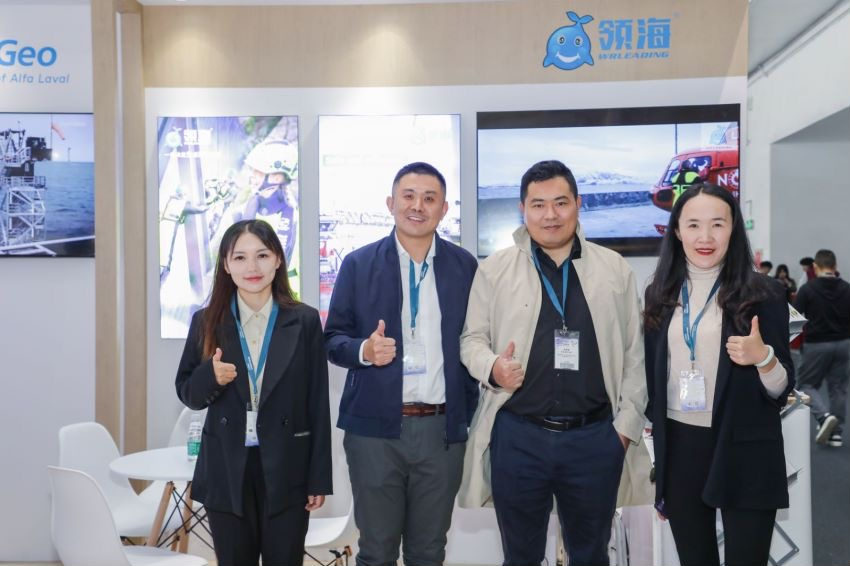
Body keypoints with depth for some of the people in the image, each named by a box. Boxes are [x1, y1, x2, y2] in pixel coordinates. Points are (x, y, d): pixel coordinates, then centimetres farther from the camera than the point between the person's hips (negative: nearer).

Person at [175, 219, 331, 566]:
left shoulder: (305, 321, -3)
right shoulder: (206, 322, 0)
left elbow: (317, 404, -2)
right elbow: (187, 394, 6)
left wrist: (319, 478, -3)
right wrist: (212, 376, -17)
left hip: (286, 471, -1)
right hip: (226, 472, 2)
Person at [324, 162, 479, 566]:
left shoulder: (465, 266, 4)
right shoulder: (358, 264, 0)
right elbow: (333, 340, 3)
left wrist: (470, 411, 0)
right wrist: (363, 349, -18)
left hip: (443, 429, 1)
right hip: (374, 428, -1)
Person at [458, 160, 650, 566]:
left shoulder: (615, 269, 5)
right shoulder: (494, 269, 0)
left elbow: (633, 352, 7)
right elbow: (472, 338, 4)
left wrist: (627, 422, 2)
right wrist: (492, 367, -17)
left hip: (596, 436, 1)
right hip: (518, 436, -1)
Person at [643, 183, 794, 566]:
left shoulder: (762, 294, -6)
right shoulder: (660, 294, 4)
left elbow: (781, 392, -5)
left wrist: (763, 357, -26)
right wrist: (657, 457, 16)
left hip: (744, 455, -3)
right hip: (679, 449, 3)